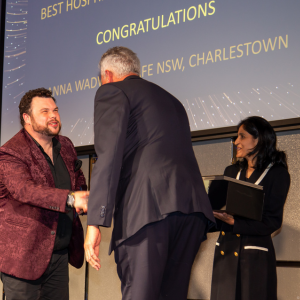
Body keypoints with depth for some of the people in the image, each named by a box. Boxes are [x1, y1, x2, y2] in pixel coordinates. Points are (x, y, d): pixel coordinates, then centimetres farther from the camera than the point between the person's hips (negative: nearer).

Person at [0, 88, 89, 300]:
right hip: (23, 256, -6)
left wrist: (82, 201, 5)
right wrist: (70, 198, -42)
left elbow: (79, 180, 28)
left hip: (59, 255, 7)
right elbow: (25, 190, -31)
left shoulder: (66, 146, 10)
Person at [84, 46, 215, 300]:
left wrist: (95, 223, -9)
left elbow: (109, 157, -5)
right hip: (193, 205, 7)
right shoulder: (171, 100, 33)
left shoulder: (112, 91, 10)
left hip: (147, 206, -7)